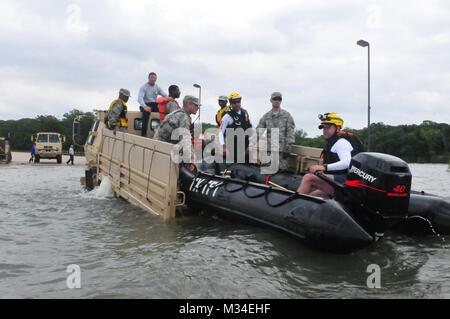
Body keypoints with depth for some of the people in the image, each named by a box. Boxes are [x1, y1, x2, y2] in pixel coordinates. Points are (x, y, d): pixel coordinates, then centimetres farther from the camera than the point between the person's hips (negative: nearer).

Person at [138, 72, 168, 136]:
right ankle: (143, 133, -38)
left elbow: (165, 95, 7)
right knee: (146, 111, -39)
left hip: (154, 105, 4)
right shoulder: (143, 87, -2)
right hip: (146, 105, -4)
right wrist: (145, 106, -37)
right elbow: (140, 98, -17)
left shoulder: (157, 87, 12)